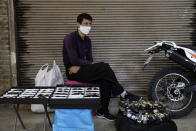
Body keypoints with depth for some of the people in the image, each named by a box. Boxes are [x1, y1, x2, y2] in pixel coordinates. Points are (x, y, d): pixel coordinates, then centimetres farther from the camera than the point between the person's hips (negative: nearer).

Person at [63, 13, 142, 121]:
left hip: (81, 69, 7)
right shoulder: (70, 38, -14)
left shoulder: (87, 40, 10)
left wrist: (79, 66, -14)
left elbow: (89, 60, 7)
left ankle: (102, 111, -7)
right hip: (73, 72, -7)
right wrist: (90, 64, -10)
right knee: (104, 67, -23)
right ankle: (123, 94, -10)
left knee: (105, 79, -18)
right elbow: (74, 61, -22)